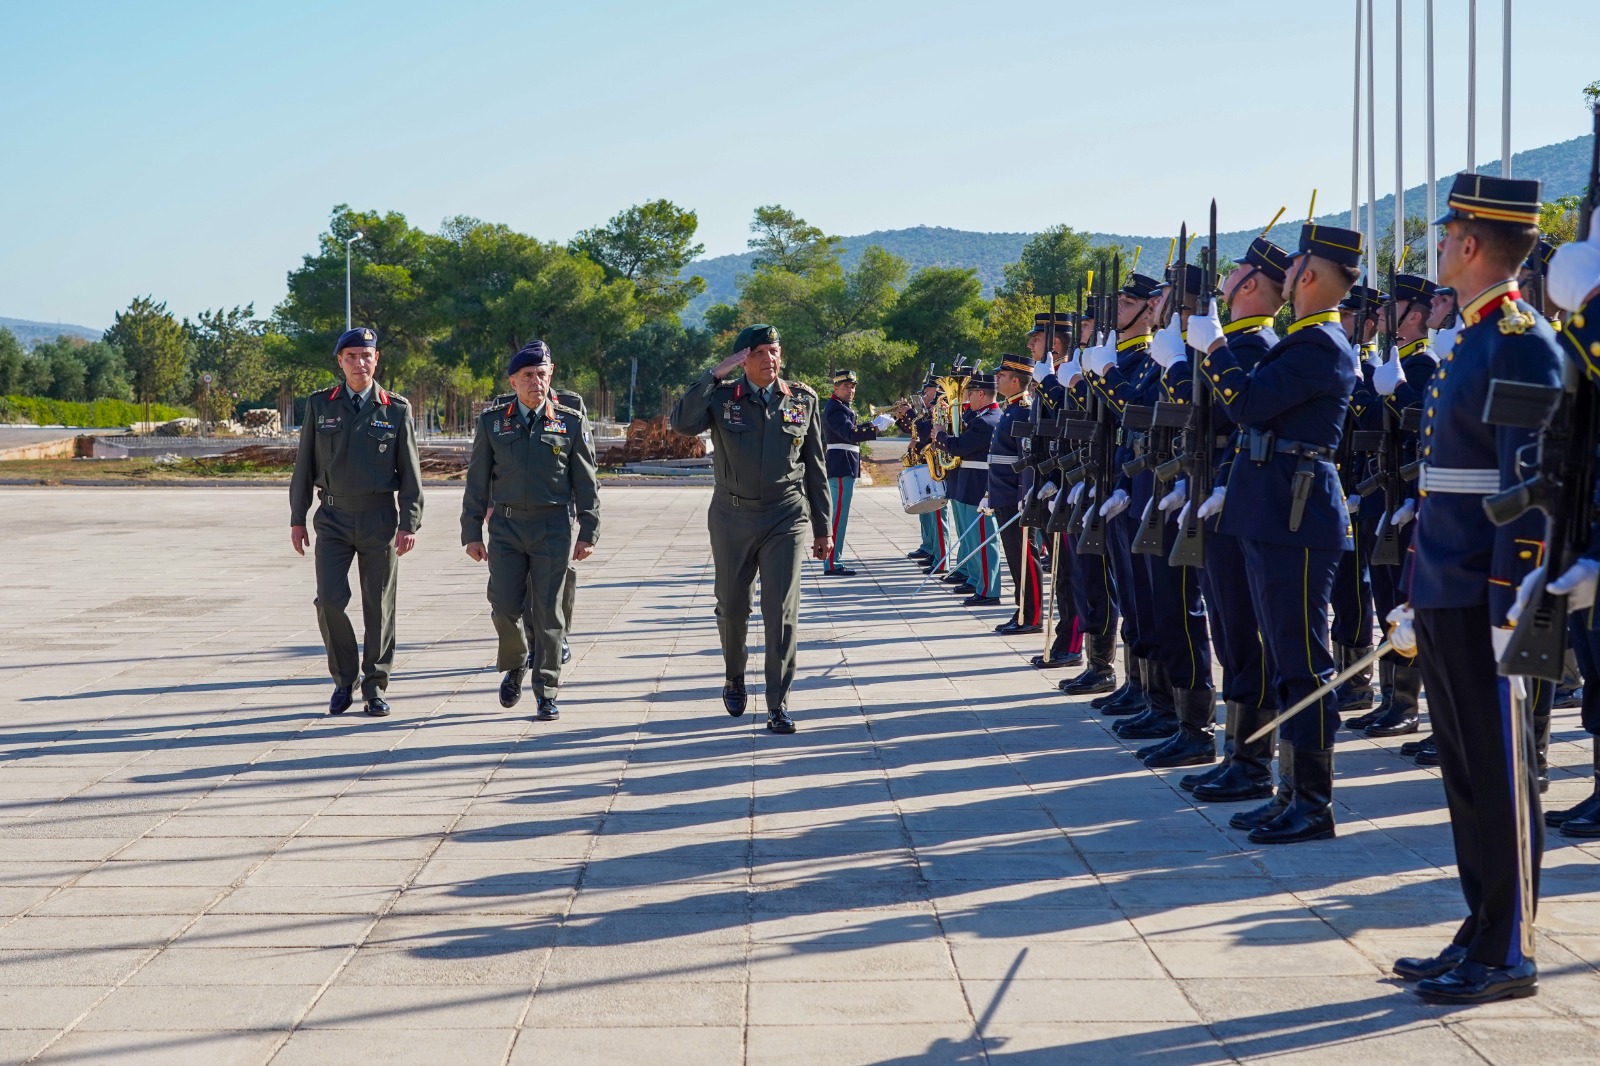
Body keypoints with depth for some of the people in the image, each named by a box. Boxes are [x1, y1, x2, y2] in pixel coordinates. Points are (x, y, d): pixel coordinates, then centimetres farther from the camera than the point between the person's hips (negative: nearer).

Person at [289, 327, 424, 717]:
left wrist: (409, 524, -6)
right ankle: (343, 681, 10)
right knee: (329, 600, -8)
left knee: (379, 605, 2)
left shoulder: (396, 409, 1)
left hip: (380, 518, -1)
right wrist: (297, 518, 5)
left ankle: (375, 687, 13)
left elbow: (410, 470, 1)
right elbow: (304, 465, 8)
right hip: (333, 519, 1)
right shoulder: (319, 405, 5)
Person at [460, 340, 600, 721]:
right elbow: (477, 482, 7)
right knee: (505, 607, -4)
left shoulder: (571, 423, 2)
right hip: (506, 526, 1)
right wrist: (471, 532, 2)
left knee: (548, 611, -1)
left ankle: (546, 693, 6)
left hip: (553, 528, -1)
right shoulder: (492, 422, 5)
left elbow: (586, 483, 4)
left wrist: (588, 533, -1)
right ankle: (514, 666, 25)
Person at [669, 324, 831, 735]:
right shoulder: (721, 396, -1)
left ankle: (778, 704, -3)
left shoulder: (803, 399, 4)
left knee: (782, 611, -9)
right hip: (733, 517, 0)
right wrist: (715, 374, -21)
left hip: (786, 518, 0)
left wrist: (822, 527, 10)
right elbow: (683, 423, -21)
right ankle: (734, 677, 38)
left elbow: (815, 466, 9)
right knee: (731, 607, 12)